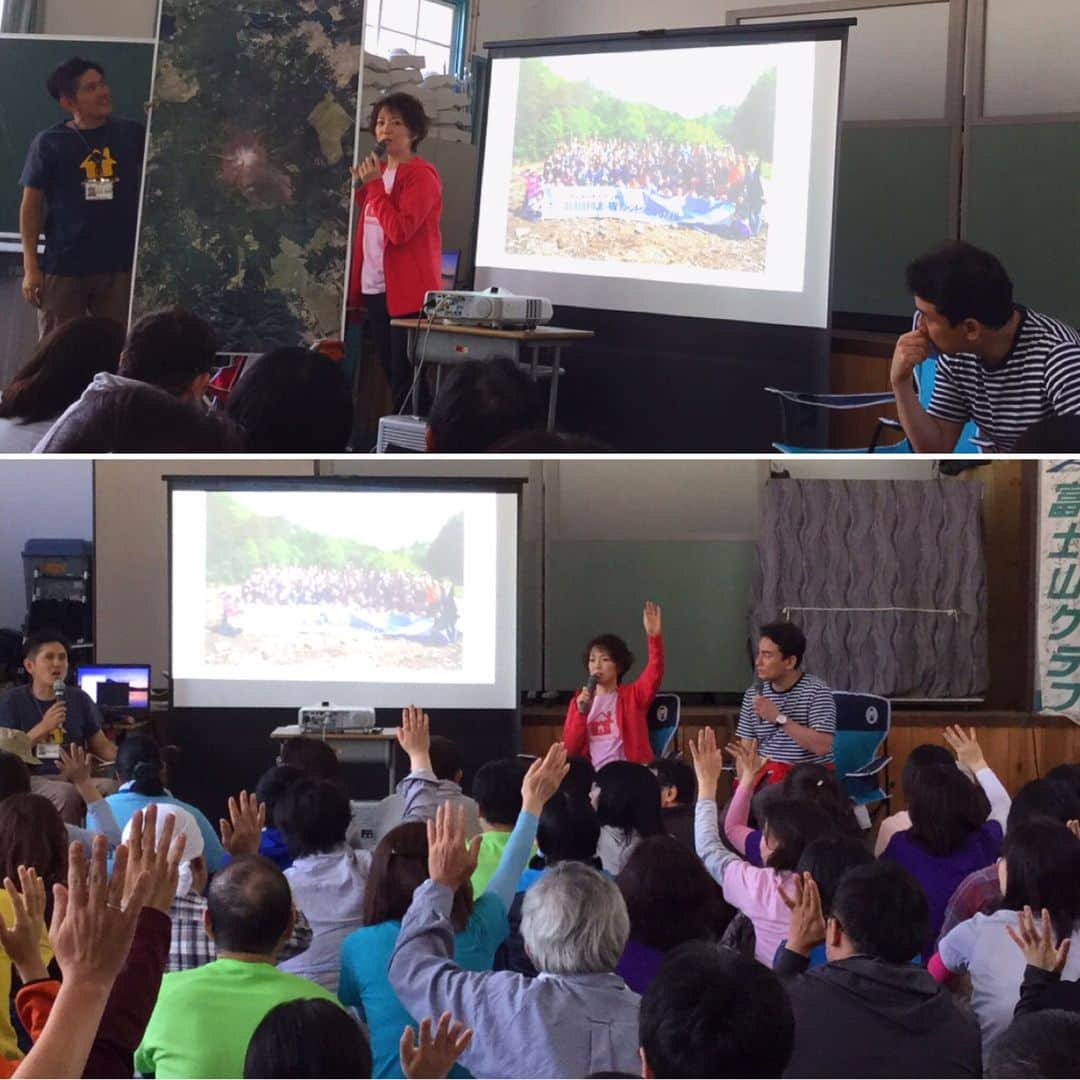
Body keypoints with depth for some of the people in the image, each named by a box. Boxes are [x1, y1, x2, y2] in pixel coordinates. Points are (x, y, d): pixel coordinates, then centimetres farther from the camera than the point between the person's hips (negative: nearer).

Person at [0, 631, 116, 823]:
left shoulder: (80, 700, 15)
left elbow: (103, 747, 19)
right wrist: (43, 728, -14)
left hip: (74, 778, 3)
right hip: (32, 779, -3)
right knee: (67, 793, -37)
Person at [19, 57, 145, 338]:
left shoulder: (132, 134, 5)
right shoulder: (49, 143, -1)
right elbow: (31, 205, 1)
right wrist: (30, 266, -5)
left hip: (120, 266, 2)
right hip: (63, 268, -2)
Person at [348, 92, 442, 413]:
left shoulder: (421, 175, -11)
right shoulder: (379, 170, 15)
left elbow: (399, 231, -21)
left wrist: (374, 185, -18)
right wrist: (361, 187, 8)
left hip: (407, 293, -9)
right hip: (375, 289, 9)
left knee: (406, 383, -8)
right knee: (390, 375, 12)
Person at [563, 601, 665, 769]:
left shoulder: (632, 695, 6)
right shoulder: (580, 701, 14)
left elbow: (655, 672, -13)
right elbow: (570, 748, 7)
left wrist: (654, 636, -30)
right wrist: (581, 712, -8)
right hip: (592, 774, 2)